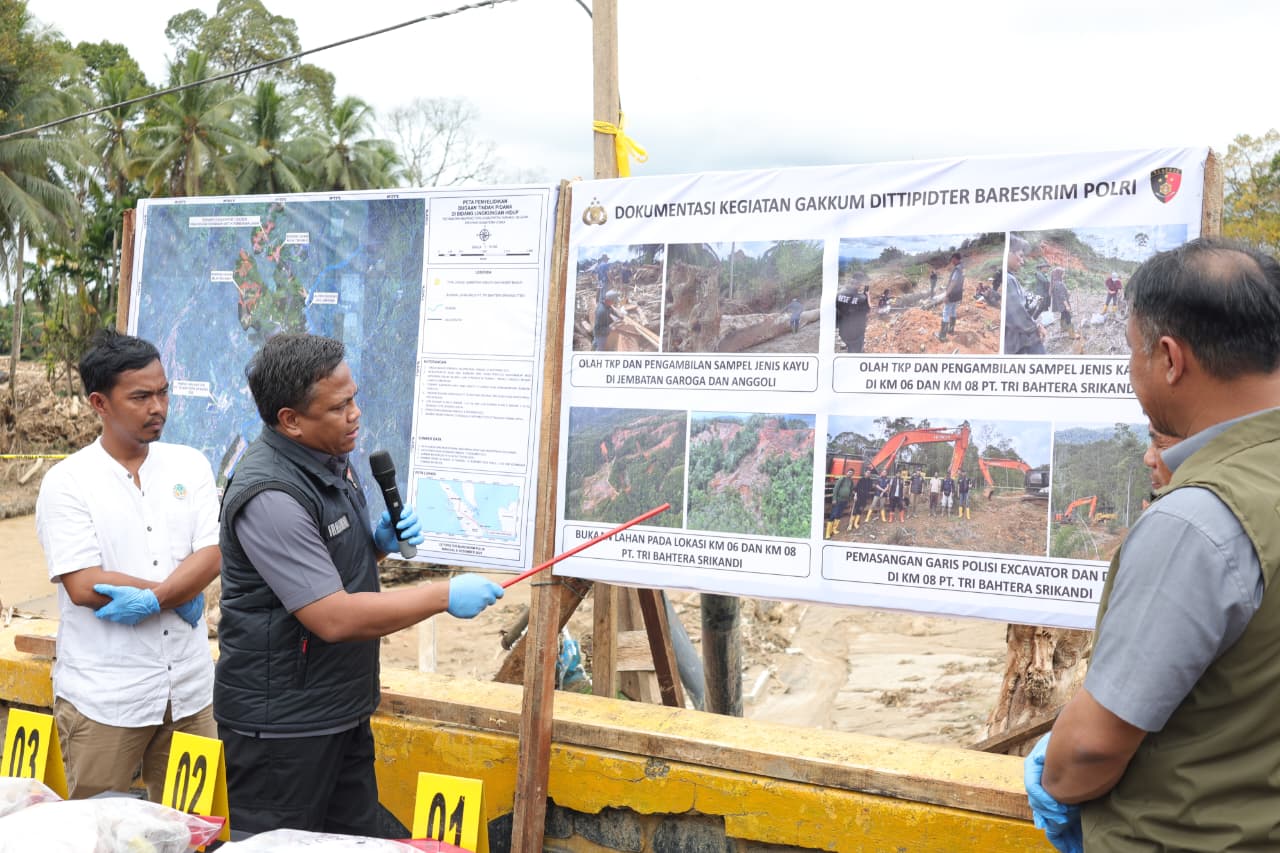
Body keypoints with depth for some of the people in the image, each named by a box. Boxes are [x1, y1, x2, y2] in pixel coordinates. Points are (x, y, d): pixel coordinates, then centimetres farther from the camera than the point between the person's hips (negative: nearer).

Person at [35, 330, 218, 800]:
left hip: (189, 690, 3)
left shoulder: (190, 466, 6)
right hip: (103, 696, -3)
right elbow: (84, 586, -13)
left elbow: (211, 556, -3)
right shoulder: (67, 482, -5)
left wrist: (153, 600, -19)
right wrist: (179, 598, -9)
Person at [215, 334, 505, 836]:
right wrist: (445, 597, -22)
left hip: (343, 711, 9)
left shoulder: (331, 461, 6)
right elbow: (334, 618, -27)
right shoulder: (270, 496, -24)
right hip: (282, 722, -9)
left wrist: (380, 543, 0)